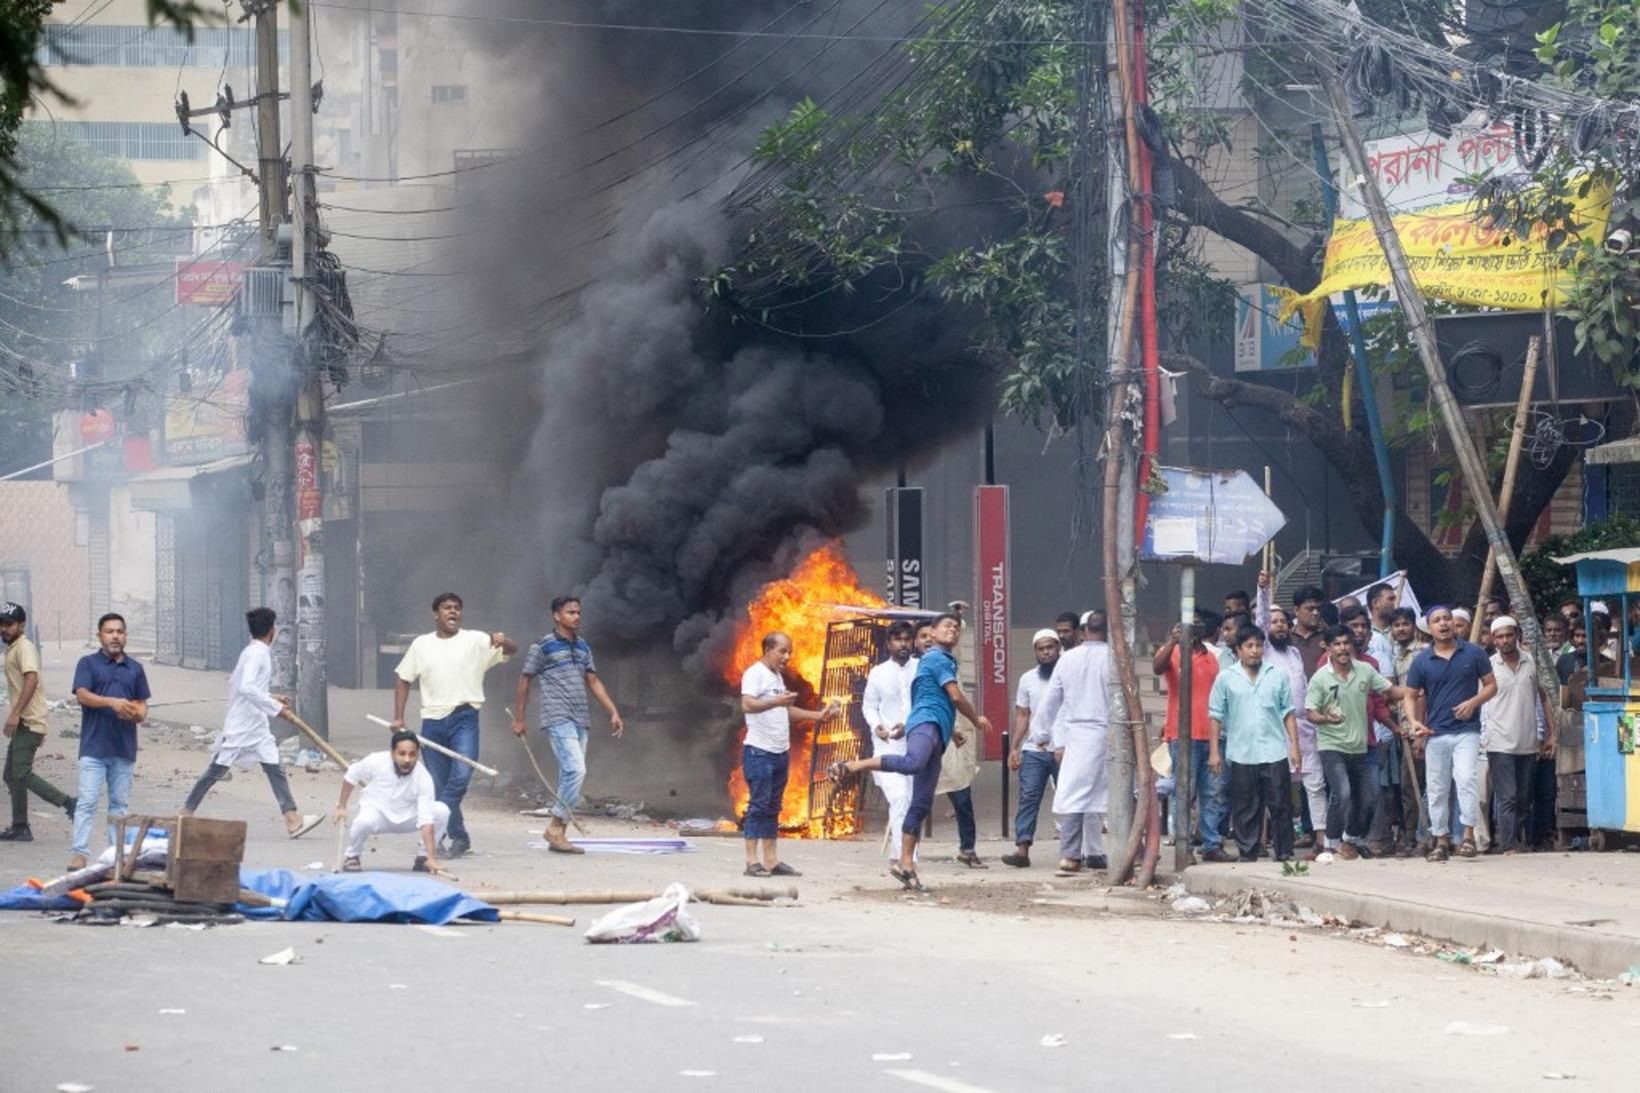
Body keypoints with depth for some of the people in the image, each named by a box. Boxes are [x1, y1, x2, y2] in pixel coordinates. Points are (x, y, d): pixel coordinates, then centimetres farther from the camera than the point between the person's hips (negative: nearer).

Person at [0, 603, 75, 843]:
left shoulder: (24, 648, -12)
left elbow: (31, 679, -27)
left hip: (29, 722, -10)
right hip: (23, 723, 10)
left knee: (21, 774, -16)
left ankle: (68, 804, -14)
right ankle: (19, 828, 14)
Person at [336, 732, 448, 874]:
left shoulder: (424, 778, -26)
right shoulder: (376, 762, -24)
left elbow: (426, 820, -31)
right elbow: (351, 776, -2)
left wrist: (431, 858, -38)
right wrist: (342, 807, 3)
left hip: (407, 818, 1)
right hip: (378, 812, -1)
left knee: (442, 810, -23)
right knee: (364, 821, -37)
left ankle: (424, 857, -2)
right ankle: (351, 856, -5)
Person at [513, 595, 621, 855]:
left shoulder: (583, 646, 15)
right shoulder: (544, 646, -3)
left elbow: (594, 682, 20)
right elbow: (524, 680, 1)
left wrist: (613, 712, 12)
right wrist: (518, 719, 0)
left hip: (580, 721, 7)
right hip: (558, 719, -7)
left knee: (570, 776, 6)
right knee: (576, 770, -19)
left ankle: (559, 835, 10)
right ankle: (555, 827, -12)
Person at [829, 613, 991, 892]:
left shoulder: (939, 660, 31)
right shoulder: (938, 658, 2)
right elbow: (956, 696, -4)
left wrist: (951, 730, 48)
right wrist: (977, 719, 11)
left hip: (935, 732, 10)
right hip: (926, 723, -10)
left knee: (921, 804, 3)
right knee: (913, 763, -42)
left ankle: (906, 863, 1)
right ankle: (851, 765, -39)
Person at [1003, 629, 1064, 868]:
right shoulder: (1028, 679, 12)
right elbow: (1022, 716, 13)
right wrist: (1014, 747, 3)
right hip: (1034, 750, 2)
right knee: (1028, 797, -7)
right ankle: (1022, 849, -13)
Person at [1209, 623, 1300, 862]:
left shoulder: (1278, 676, 7)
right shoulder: (1225, 679, 4)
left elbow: (1289, 713, 9)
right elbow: (1216, 716, 5)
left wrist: (1294, 746, 3)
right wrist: (1214, 752, -1)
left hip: (1275, 753, 0)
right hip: (1241, 754, 0)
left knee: (1280, 806, 0)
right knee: (1245, 809, 3)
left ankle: (1284, 854, 7)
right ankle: (1247, 855, 10)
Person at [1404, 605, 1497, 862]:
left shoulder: (1473, 654, 2)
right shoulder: (1422, 661, 5)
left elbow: (1491, 685, 7)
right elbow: (1411, 696, 9)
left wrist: (1473, 702, -12)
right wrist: (1414, 721, -10)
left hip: (1467, 730, -2)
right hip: (1435, 733, 2)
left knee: (1466, 778, -21)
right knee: (1437, 789, 5)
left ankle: (1468, 834, -16)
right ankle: (1441, 840, 14)